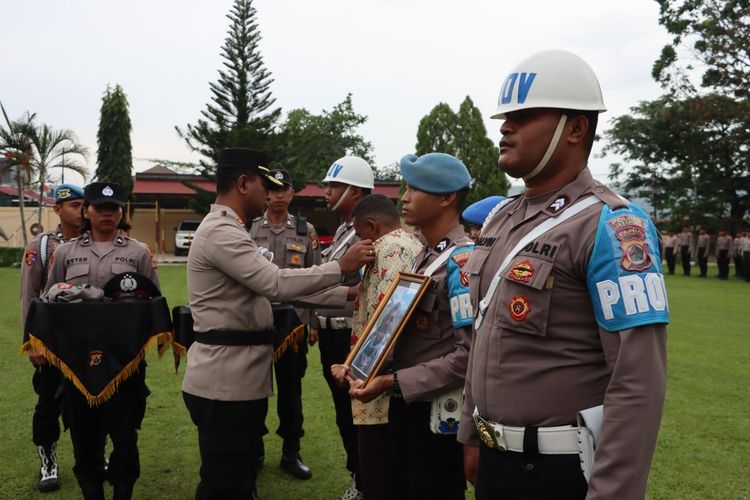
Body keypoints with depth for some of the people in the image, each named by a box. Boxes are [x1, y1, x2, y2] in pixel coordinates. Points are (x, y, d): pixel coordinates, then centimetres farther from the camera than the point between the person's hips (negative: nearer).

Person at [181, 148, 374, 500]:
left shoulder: (227, 230, 18)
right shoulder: (221, 233, -18)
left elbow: (262, 287, 18)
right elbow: (276, 284, -26)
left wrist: (345, 296, 13)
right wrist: (341, 267, -16)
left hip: (240, 377, 11)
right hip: (224, 381, -11)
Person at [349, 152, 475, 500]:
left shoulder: (463, 259, -19)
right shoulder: (423, 256, 10)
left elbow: (470, 354, -27)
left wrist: (392, 382, -24)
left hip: (437, 412, -8)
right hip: (405, 404, 8)